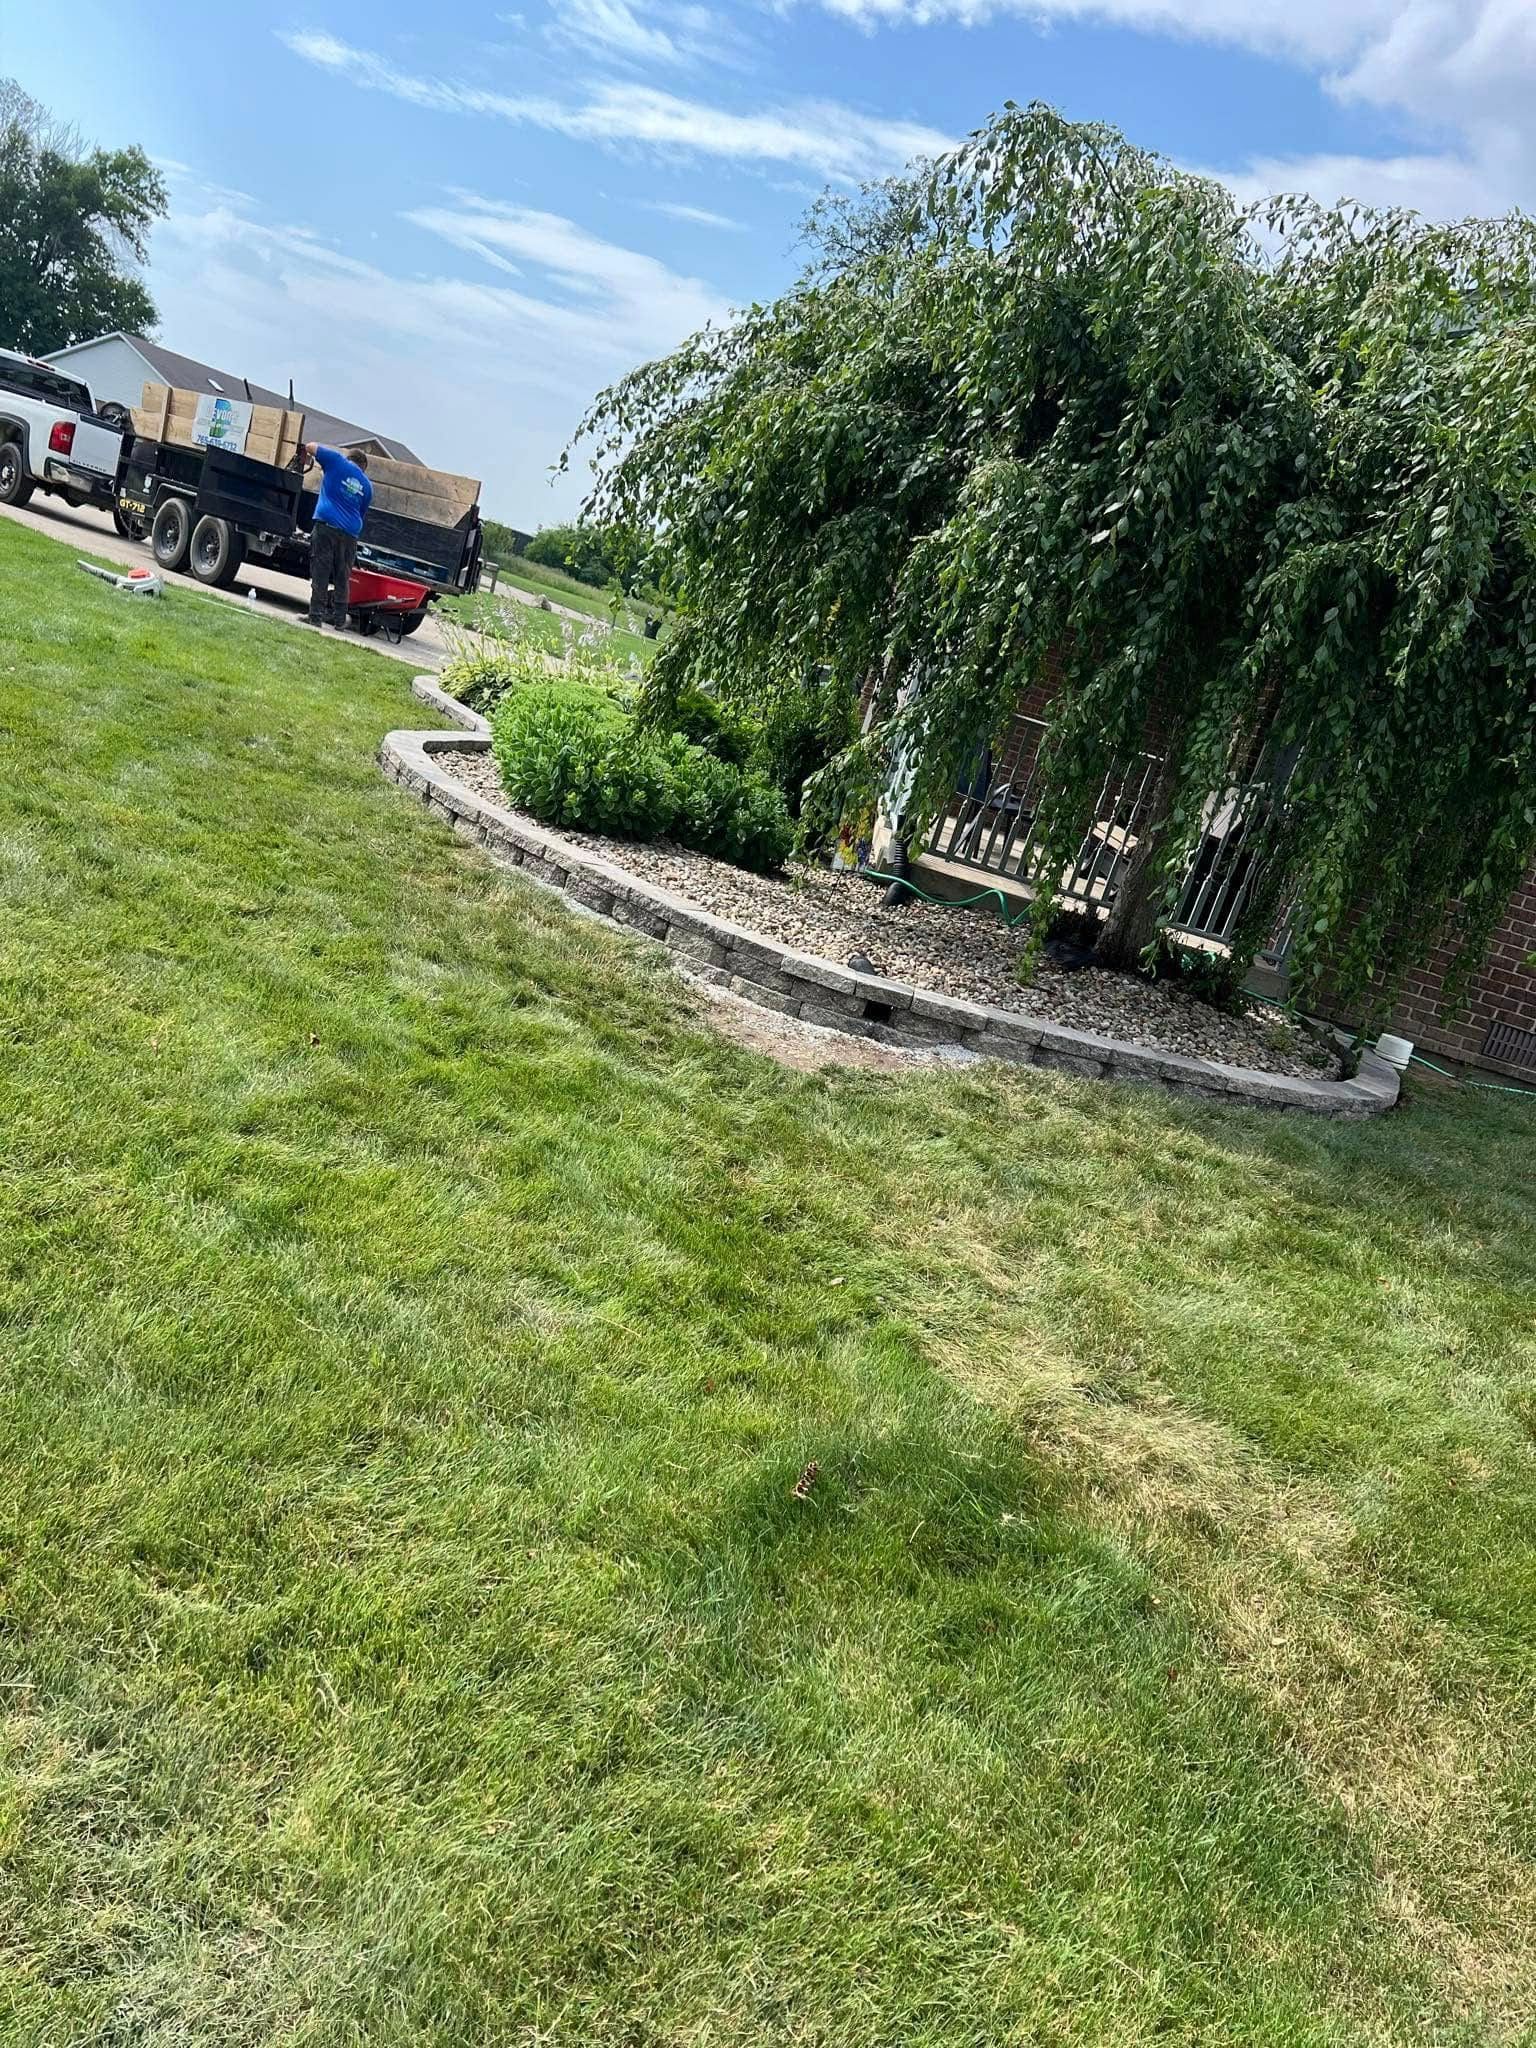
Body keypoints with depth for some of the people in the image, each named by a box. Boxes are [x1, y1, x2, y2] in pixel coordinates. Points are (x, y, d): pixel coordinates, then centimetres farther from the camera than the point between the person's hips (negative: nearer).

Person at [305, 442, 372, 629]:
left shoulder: (337, 461, 7)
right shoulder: (367, 486, 16)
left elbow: (310, 446, 14)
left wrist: (308, 452, 36)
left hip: (326, 525, -3)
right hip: (350, 533, 3)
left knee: (320, 573, -4)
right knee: (342, 578, 9)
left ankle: (316, 616, -8)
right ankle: (339, 619, 11)